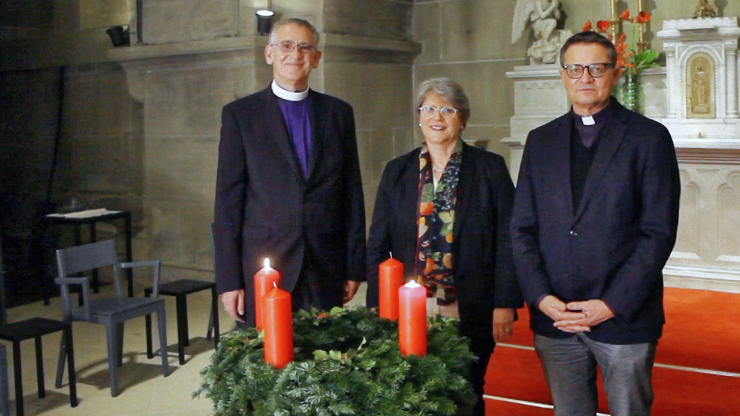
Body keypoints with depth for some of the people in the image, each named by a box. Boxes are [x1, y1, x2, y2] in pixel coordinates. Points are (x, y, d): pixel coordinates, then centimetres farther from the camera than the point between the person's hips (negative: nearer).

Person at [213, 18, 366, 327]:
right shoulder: (240, 114, 3)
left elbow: (352, 194, 10)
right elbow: (228, 200, 0)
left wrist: (355, 267, 7)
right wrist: (228, 280, -5)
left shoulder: (339, 113, 10)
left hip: (326, 272, 2)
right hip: (262, 269, -2)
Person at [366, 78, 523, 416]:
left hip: (470, 314, -2)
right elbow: (377, 245, 9)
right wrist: (377, 309, 1)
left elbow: (507, 242, -1)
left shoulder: (490, 168, 1)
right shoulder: (397, 171, 8)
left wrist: (505, 304, -7)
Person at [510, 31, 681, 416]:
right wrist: (541, 297, -6)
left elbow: (659, 232, -7)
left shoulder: (649, 137, -1)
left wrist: (612, 305, -13)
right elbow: (522, 228, 8)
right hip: (552, 315, 3)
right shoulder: (540, 141, 10)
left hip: (624, 314, -3)